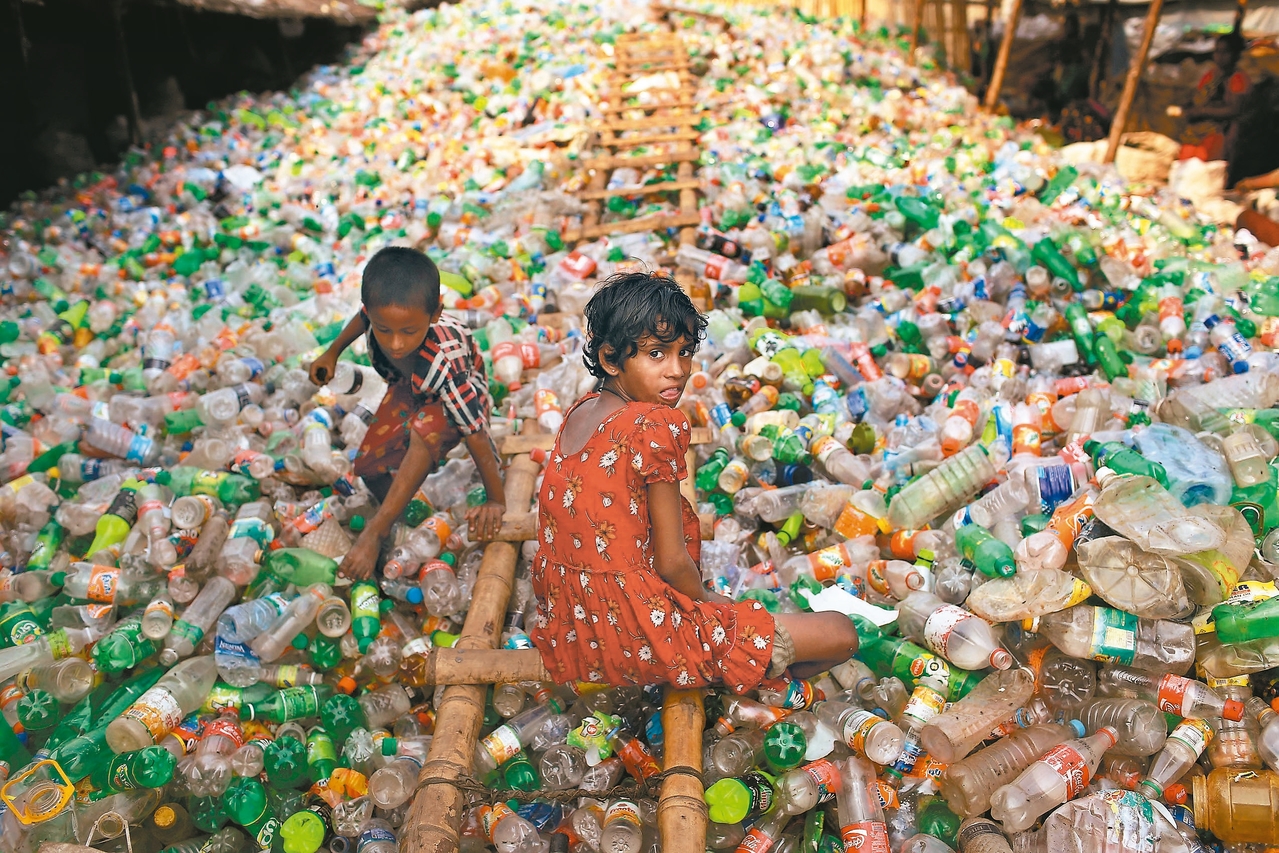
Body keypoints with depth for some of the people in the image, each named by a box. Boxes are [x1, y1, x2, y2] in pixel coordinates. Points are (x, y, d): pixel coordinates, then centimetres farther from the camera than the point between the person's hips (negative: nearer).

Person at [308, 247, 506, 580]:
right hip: (407, 387, 6)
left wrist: (496, 502, -26)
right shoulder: (379, 309, -32)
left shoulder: (444, 364, -45)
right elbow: (361, 318, -2)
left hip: (457, 399, -6)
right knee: (369, 465, 0)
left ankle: (375, 530, -27)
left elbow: (477, 438, -35)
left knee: (423, 431, -37)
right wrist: (332, 353, 11)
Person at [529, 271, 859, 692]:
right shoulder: (655, 426, -21)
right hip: (636, 633, -8)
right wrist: (707, 599, 7)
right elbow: (672, 563, -16)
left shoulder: (579, 411, 3)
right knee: (841, 634, -5)